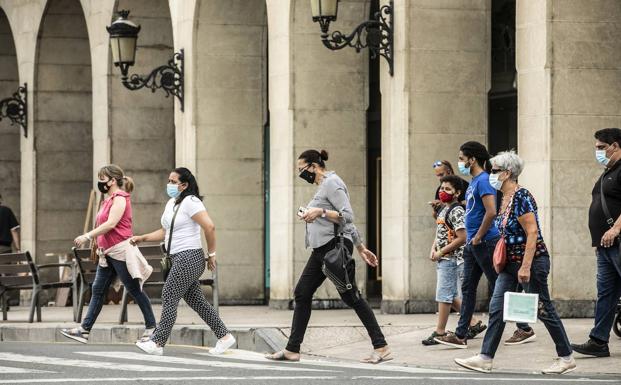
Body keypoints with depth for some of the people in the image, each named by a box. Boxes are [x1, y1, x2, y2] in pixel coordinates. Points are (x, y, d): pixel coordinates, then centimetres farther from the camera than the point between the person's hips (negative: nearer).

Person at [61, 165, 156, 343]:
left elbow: (111, 223, -21)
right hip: (108, 252, 10)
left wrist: (87, 236, -22)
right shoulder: (109, 200, 18)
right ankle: (84, 330, 1)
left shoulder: (120, 198, -11)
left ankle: (151, 327, 6)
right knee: (98, 290, 4)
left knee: (134, 289, -2)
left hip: (120, 250, -10)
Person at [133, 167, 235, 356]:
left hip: (189, 257, -10)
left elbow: (209, 227, -19)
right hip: (179, 258, 10)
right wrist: (142, 238, 13)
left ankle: (157, 343, -6)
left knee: (169, 298, -9)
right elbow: (165, 232, 25)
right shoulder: (171, 204, 17)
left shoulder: (190, 202, -12)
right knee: (196, 300, 10)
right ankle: (224, 336, 16)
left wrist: (211, 254, -14)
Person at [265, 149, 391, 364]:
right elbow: (347, 220, 25)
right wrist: (361, 248, 27)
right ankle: (292, 350, 6)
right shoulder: (323, 186, 21)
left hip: (335, 247, -10)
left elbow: (347, 216, -18)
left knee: (351, 297, -8)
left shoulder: (331, 183, -9)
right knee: (302, 293, 5)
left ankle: (381, 348, -4)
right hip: (321, 250, 10)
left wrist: (320, 212, -26)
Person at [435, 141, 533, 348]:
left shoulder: (483, 181, -15)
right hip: (472, 244, 10)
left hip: (485, 243, -10)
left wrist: (478, 237, -18)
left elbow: (491, 212, -25)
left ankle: (525, 329, 4)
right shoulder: (474, 182, 15)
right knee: (468, 288, 8)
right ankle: (460, 335, 9)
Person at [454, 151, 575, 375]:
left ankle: (566, 359, 10)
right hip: (512, 263, 9)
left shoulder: (521, 198, -18)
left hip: (532, 261, -9)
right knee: (497, 308, 3)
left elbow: (532, 233, -22)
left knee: (543, 310, -1)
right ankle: (485, 359, 3)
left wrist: (525, 267, -25)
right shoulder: (505, 198, 11)